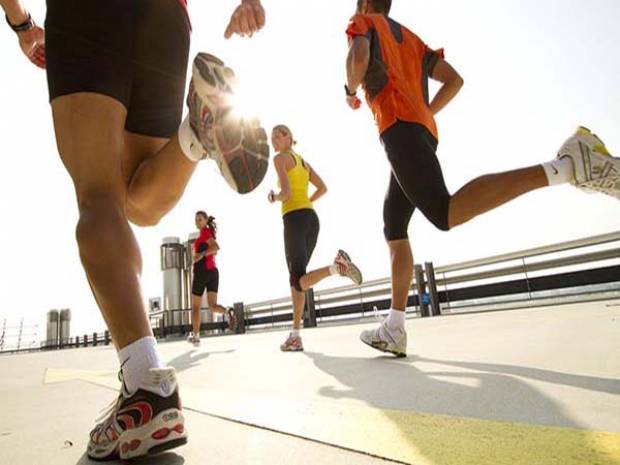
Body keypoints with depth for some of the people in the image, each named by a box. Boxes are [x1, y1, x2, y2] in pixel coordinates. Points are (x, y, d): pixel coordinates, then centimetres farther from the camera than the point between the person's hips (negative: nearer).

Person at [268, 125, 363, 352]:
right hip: (312, 219, 8)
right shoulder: (303, 161, 26)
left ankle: (337, 266, -36)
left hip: (294, 219, -8)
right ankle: (295, 336, 8)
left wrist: (274, 198, 11)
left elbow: (286, 192, -10)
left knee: (299, 282, -10)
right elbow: (323, 188, 23)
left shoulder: (280, 158, 3)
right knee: (295, 278, 10)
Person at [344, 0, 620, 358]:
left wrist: (351, 90, 10)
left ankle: (566, 165, -33)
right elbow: (454, 80, 25)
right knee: (394, 230, 7)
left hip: (399, 126, -8)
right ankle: (394, 331, 5)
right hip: (425, 129, 8)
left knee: (445, 212, -29)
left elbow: (359, 56, -9)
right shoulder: (410, 37, 35)